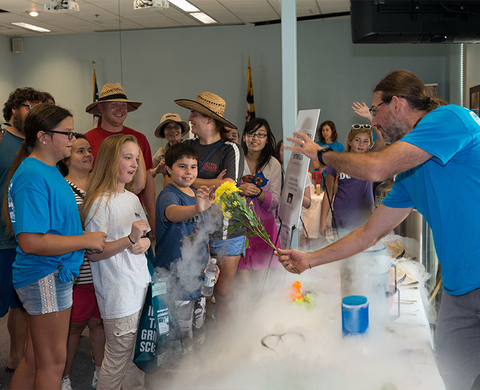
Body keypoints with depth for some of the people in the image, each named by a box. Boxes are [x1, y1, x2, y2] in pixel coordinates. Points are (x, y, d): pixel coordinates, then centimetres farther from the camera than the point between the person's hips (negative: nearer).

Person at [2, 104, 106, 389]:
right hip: (45, 277, -9)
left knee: (34, 360, 19)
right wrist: (87, 240, -18)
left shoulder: (49, 170, 11)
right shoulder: (33, 176, -20)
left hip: (56, 274, 9)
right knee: (53, 361, 5)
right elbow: (31, 242, -26)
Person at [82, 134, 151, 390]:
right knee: (118, 359, -1)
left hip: (141, 287, 8)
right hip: (118, 294, -8)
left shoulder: (132, 198, 12)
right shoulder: (100, 202, -13)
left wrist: (145, 242, -1)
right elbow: (93, 253, -16)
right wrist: (130, 239, -27)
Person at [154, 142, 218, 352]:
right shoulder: (168, 195, -17)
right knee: (181, 337, 1)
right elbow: (172, 212, -42)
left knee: (198, 335, 20)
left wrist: (209, 262, 11)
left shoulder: (198, 195, 9)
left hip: (197, 277, 8)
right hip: (175, 278, -7)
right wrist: (197, 209, -61)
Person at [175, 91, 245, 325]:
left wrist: (193, 181, -9)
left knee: (223, 293, 2)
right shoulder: (187, 146, 9)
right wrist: (211, 184, -9)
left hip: (225, 230, -4)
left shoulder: (230, 150, -6)